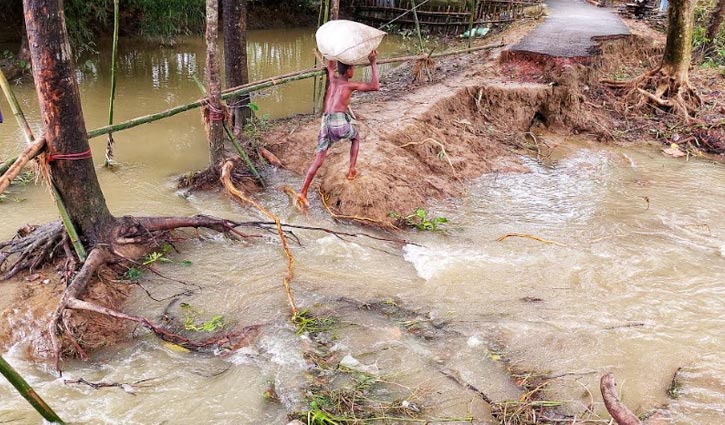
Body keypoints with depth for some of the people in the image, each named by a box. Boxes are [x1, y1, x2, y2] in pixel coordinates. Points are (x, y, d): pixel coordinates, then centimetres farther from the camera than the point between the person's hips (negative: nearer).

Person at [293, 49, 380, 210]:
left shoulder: (333, 79, 23)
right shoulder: (350, 85, 6)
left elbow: (330, 65, 43)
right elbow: (375, 86, 4)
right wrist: (373, 64, 9)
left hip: (325, 123, 5)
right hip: (339, 122, -5)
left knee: (318, 160, 3)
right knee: (356, 137, 30)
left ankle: (302, 193, -8)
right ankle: (352, 170, 25)